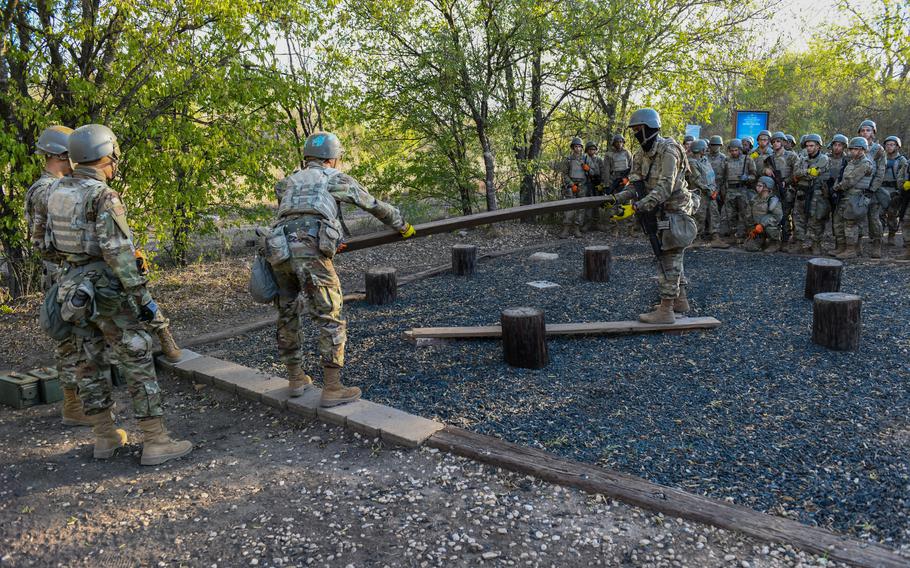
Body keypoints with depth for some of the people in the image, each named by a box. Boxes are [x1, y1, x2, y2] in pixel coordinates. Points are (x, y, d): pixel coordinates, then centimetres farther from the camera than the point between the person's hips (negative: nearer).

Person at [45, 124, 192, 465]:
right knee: (138, 362, -3)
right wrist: (143, 296, -19)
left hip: (75, 287, 8)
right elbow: (118, 253, -23)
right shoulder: (103, 197, -18)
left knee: (89, 363, 14)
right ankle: (156, 443, -1)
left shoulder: (58, 191, 7)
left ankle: (105, 437, 24)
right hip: (107, 290, -8)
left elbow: (51, 242, 14)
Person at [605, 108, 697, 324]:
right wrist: (618, 198, -17)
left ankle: (666, 310, -5)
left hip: (674, 213, -9)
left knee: (668, 260, -8)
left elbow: (666, 187, -28)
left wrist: (641, 205, -38)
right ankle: (680, 301, 30)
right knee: (673, 258, 17)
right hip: (662, 213, 9)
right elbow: (636, 185, 2)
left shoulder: (668, 150, -19)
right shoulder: (642, 154, 8)